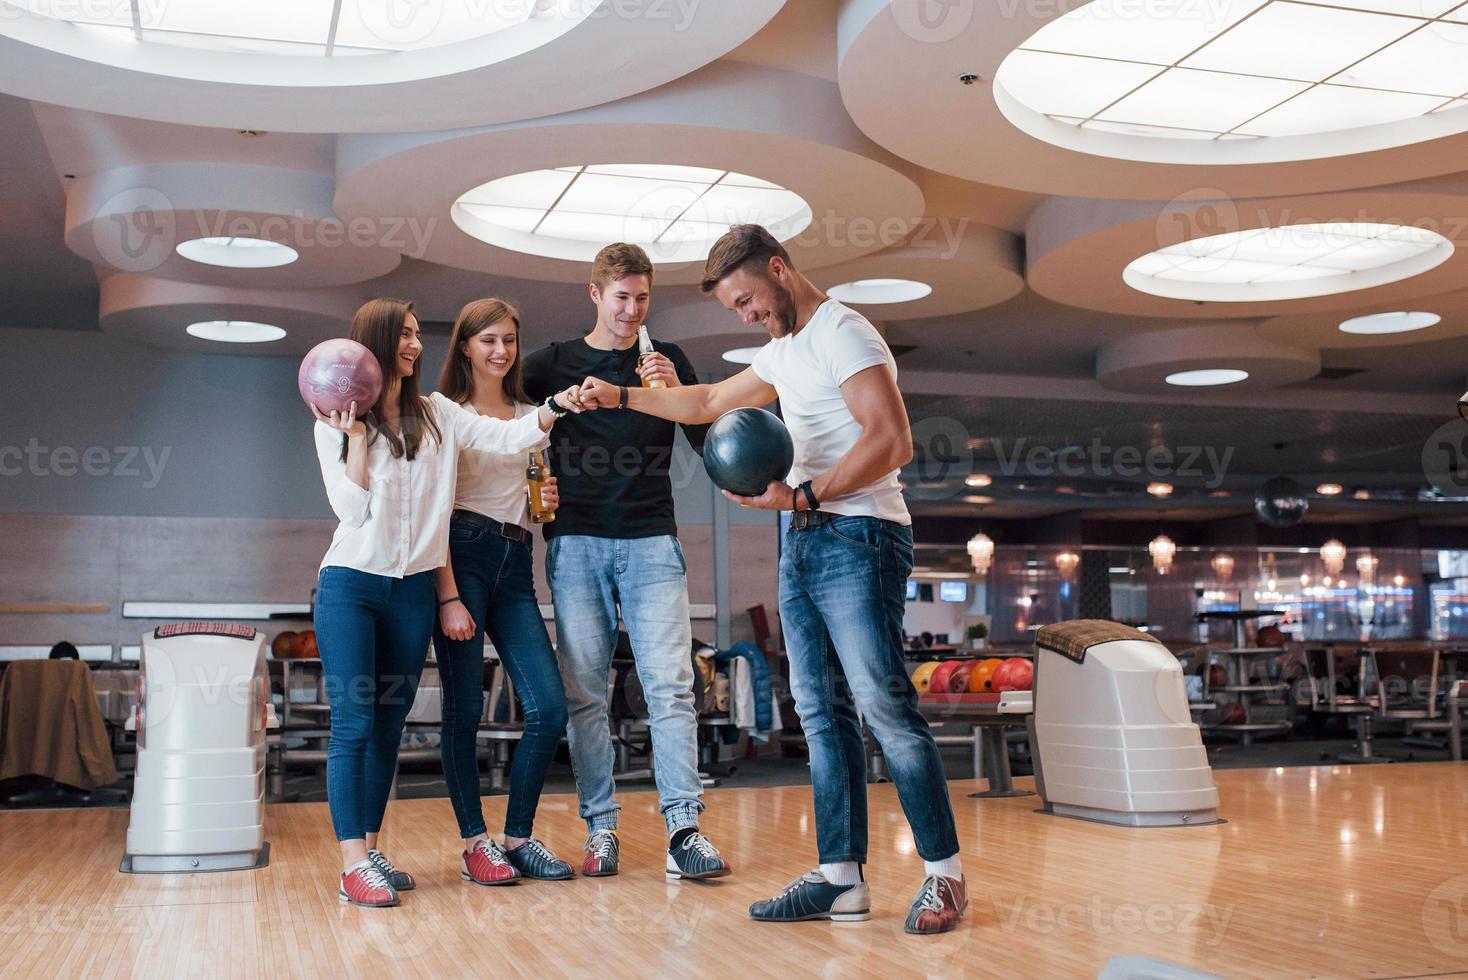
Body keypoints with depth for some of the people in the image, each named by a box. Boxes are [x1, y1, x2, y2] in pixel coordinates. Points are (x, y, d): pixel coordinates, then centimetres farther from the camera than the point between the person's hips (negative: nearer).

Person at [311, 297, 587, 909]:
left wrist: (556, 407, -16)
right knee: (353, 724, -8)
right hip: (350, 584, -4)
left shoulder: (436, 415, 8)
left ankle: (371, 848, 17)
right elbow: (351, 510, -8)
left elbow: (508, 438, -2)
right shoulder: (335, 426, 0)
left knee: (389, 726, 9)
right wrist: (356, 438, -15)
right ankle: (353, 864, -8)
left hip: (413, 588, 4)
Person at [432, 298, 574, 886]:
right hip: (461, 556, -5)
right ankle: (474, 844, 7)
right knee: (464, 709, -5)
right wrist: (448, 596, -14)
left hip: (515, 562, 5)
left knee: (549, 708, -4)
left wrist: (548, 502, 4)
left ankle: (518, 836, 10)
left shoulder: (532, 416, 19)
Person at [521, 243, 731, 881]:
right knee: (584, 691, 0)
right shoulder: (554, 363, 12)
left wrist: (677, 393, -8)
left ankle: (684, 829, -8)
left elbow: (709, 443, 9)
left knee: (669, 685, -9)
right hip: (575, 544, 1)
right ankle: (600, 828, 7)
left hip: (651, 541, 0)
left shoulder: (666, 360, 13)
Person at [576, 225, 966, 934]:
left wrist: (801, 495, -21)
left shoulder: (842, 332, -8)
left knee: (884, 706, -10)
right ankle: (840, 877, 8)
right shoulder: (783, 351, 22)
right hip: (802, 543, 9)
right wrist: (620, 396, 32)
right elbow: (707, 403, 35)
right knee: (822, 715, 5)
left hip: (856, 537, -9)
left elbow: (892, 441, -19)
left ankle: (944, 873, -1)